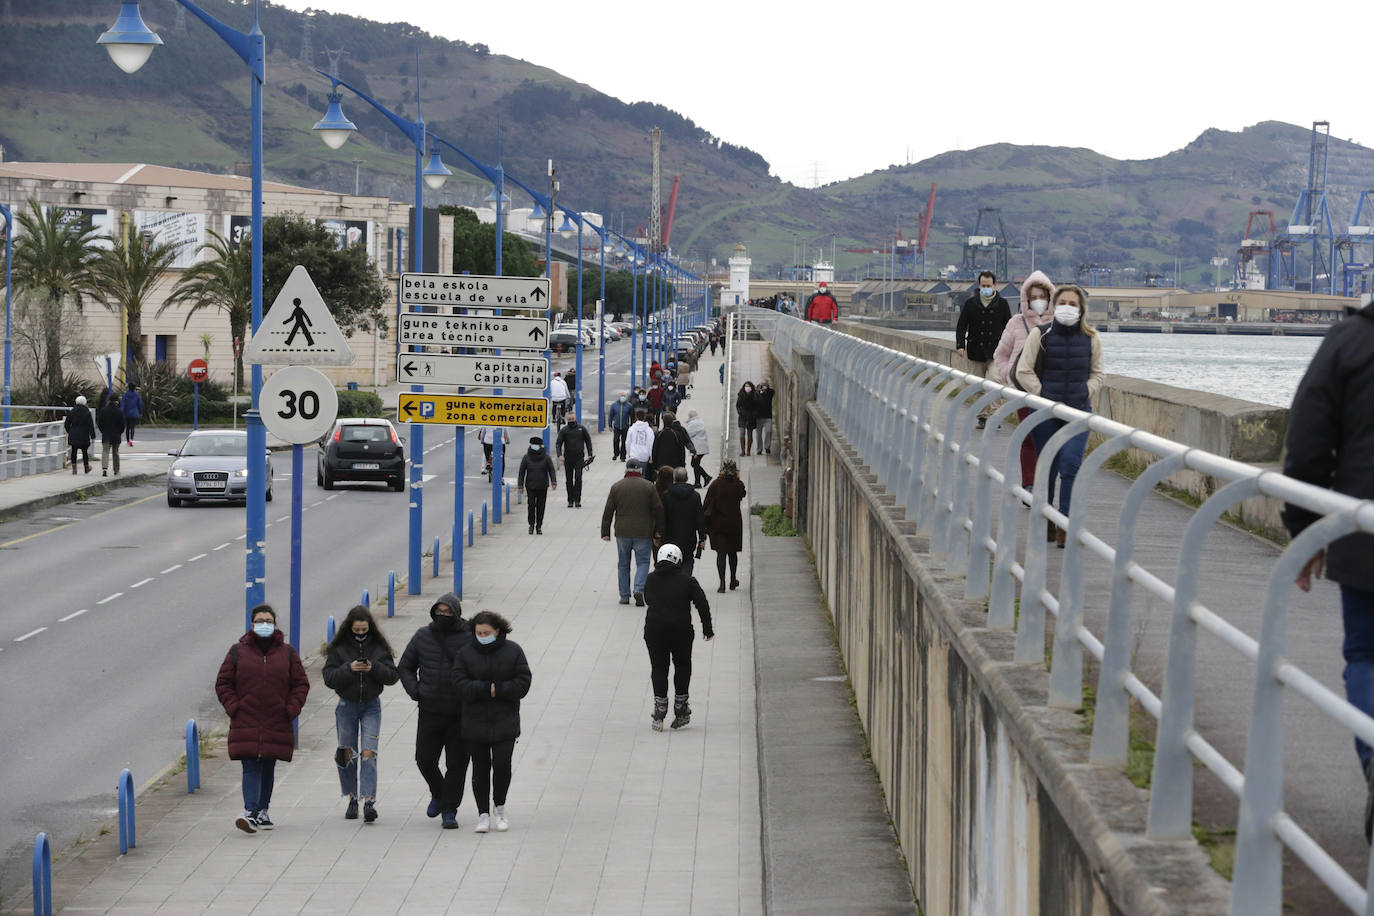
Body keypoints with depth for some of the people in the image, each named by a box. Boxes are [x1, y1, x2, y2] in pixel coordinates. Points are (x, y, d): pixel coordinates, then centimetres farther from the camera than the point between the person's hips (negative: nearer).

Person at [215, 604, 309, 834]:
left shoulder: (287, 652, 7)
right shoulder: (238, 651, 4)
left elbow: (301, 684, 10)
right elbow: (223, 683, 7)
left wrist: (291, 709, -2)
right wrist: (233, 708, -5)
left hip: (276, 725, 2)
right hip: (246, 723, -2)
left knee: (268, 769, 10)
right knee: (251, 768, -13)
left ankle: (262, 811, 22)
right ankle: (250, 812, -22)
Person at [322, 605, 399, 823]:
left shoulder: (379, 647, -1)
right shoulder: (338, 648, -3)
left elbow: (393, 675, -2)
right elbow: (329, 678, -8)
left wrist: (374, 668, -19)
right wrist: (349, 668, -24)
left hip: (371, 706, -1)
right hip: (347, 706, 1)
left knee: (369, 753, -11)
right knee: (347, 753, 5)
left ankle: (369, 802, -17)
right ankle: (352, 799, 20)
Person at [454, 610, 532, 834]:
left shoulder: (513, 651, 1)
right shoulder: (466, 652, 1)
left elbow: (523, 682, -4)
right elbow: (461, 685, -8)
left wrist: (498, 689, -16)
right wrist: (488, 689, -18)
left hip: (505, 722, -1)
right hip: (475, 722, 1)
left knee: (502, 764, -10)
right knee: (480, 768, 5)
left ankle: (500, 808, 12)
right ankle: (483, 814, 14)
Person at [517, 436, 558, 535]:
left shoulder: (546, 457, -2)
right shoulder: (526, 457, -2)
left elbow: (552, 470, -1)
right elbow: (522, 472, 2)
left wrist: (554, 482, -13)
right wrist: (521, 485, -1)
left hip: (543, 487, 0)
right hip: (530, 486, 0)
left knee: (541, 506, 2)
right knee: (531, 505, -7)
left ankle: (539, 526, 13)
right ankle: (531, 525, 10)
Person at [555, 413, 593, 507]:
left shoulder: (582, 429, 5)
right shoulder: (564, 430, 2)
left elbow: (588, 441, 12)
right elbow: (558, 443, -3)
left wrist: (590, 454, 5)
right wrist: (559, 455, -19)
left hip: (579, 458, -1)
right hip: (568, 458, 1)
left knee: (578, 478, -11)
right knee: (569, 480, 5)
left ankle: (577, 500, -9)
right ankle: (570, 501, 12)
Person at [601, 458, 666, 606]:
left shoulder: (616, 487, 1)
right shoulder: (649, 487, -2)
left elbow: (608, 511, 0)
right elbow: (658, 509, -2)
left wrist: (605, 532, 5)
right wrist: (658, 530, 8)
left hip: (622, 533, 1)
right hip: (643, 533, -1)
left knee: (623, 564, 12)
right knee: (643, 562, 5)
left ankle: (624, 596, 14)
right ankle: (639, 589, -16)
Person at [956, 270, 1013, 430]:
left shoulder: (1002, 304, 4)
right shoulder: (970, 303, 5)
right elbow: (961, 326, 7)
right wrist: (960, 344, -6)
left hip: (995, 353, -2)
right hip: (975, 353, 2)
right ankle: (982, 417, 13)